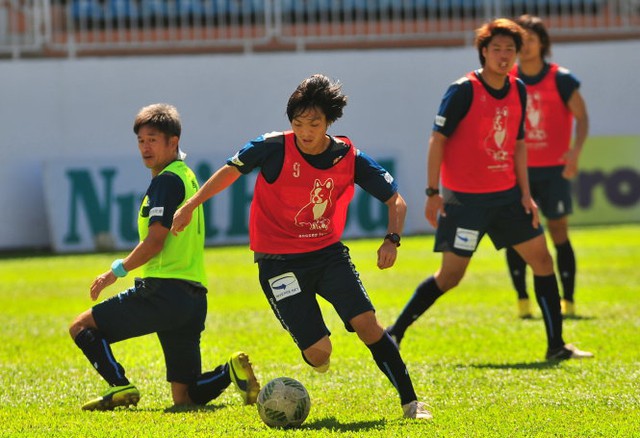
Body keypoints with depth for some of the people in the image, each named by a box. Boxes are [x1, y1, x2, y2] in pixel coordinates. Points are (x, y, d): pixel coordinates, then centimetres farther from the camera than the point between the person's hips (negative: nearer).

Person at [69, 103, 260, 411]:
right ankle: (232, 371, -10)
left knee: (82, 327, 2)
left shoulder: (166, 180, -8)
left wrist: (116, 271, -4)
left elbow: (155, 241, -15)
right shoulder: (187, 177, 21)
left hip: (164, 292, -9)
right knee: (184, 396, 10)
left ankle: (120, 387, -14)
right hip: (193, 297, 9)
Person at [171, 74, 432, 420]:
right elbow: (232, 170, 3)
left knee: (366, 322, -18)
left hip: (328, 252, 2)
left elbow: (395, 200, 2)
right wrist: (190, 206, 1)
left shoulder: (350, 159, -7)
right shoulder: (274, 148, -13)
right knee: (319, 353, -11)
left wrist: (392, 239, -15)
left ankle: (410, 402, -10)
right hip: (279, 261, -2)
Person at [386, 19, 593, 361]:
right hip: (464, 199, -6)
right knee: (450, 276, -6)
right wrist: (433, 192, -16)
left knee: (542, 259, 3)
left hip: (506, 195, 6)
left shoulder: (518, 91, 6)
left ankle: (556, 345, 10)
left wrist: (525, 193, 8)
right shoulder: (463, 91, -13)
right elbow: (438, 139, -12)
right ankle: (394, 333, 7)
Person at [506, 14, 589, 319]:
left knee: (559, 234, -2)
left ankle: (568, 302, 3)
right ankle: (523, 302, 3)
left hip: (554, 168, -3)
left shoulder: (560, 79, -5)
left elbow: (581, 117, -7)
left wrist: (576, 150, -23)